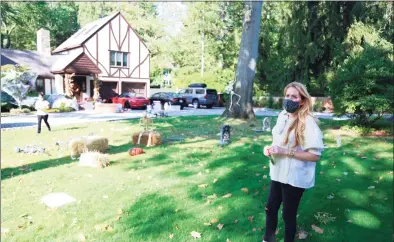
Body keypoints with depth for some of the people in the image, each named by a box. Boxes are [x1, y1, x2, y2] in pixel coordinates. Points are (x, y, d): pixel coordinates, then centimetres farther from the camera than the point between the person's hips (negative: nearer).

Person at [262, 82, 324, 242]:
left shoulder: (308, 122, -20)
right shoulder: (282, 115, 1)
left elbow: (315, 155, -22)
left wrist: (285, 152, -27)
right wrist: (270, 148, -5)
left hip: (295, 178, -7)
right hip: (278, 173, 7)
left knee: (288, 215, 12)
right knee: (270, 208, 20)